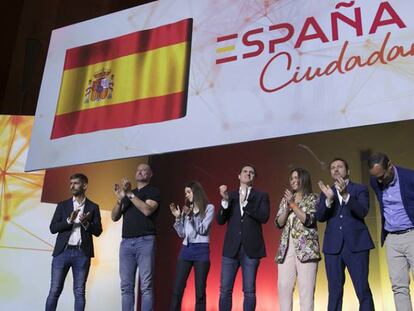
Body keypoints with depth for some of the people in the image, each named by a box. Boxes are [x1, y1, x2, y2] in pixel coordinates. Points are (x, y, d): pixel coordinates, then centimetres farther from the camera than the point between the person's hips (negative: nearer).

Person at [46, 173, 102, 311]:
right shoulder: (62, 205, 9)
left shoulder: (93, 207, 8)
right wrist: (69, 220, -13)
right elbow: (53, 228, 2)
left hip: (82, 253, 0)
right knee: (54, 290, 0)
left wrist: (86, 223, -15)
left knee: (79, 292, 2)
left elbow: (98, 231, 3)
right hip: (63, 251, 1)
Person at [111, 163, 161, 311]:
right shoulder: (127, 193, 21)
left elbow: (147, 210, -12)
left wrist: (130, 194, -12)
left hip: (145, 241, -5)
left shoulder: (153, 191, 7)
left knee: (146, 285, -7)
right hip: (126, 242, 5)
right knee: (126, 286, 2)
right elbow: (115, 217, 12)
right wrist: (119, 199, -5)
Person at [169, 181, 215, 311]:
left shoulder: (209, 208, 1)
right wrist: (178, 217, -1)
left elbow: (203, 230, -8)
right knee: (177, 288, -1)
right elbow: (181, 234, 11)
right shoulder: (187, 209, 14)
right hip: (186, 249, 5)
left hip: (201, 250, -4)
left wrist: (191, 216, -15)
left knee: (200, 290, -3)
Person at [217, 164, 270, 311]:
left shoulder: (261, 196, 8)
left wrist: (245, 203, -14)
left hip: (251, 248, -2)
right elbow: (220, 220, 4)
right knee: (225, 290, 1)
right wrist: (225, 200, -10)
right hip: (231, 248, 2)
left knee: (249, 291, 1)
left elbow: (264, 217, -8)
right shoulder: (230, 196, 13)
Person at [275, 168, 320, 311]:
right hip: (286, 248, 4)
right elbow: (279, 223, 8)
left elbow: (308, 220, -10)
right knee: (283, 287, -1)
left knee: (306, 288, -6)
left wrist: (293, 204, -10)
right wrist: (287, 207, -6)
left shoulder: (312, 198, 5)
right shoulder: (286, 198, 17)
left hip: (306, 248, -4)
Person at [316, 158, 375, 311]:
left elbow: (363, 212, -9)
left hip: (356, 243, -2)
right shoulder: (326, 191, 15)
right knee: (334, 291, 4)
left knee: (362, 289, -6)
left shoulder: (360, 189, 8)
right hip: (333, 246, 3)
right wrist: (329, 199, -15)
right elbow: (319, 217, 3)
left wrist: (346, 195, -23)